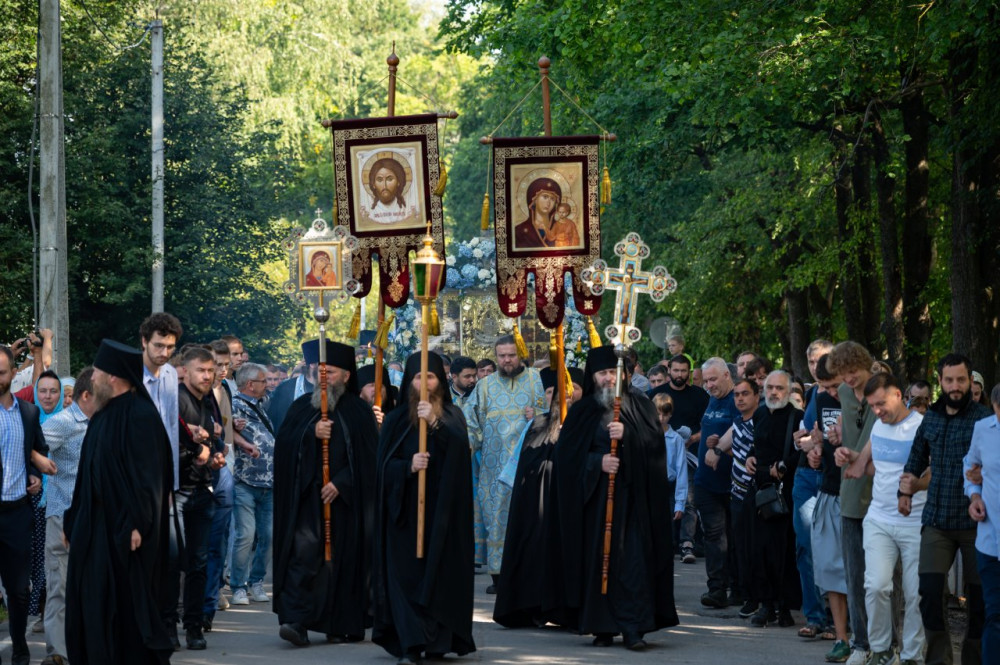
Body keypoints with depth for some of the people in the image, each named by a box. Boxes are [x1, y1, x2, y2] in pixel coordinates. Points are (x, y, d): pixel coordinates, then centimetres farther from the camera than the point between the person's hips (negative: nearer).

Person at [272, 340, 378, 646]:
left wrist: (340, 483, -13)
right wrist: (312, 433, -14)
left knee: (341, 558, 1)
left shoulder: (358, 412, 3)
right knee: (304, 553, -11)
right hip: (306, 497, 1)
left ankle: (341, 626, 10)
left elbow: (367, 457, -2)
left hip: (344, 499, -1)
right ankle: (297, 622, -17)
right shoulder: (302, 406, 11)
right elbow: (283, 442, 2)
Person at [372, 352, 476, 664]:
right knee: (406, 574, -9)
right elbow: (385, 464, 1)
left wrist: (434, 423, -25)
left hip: (441, 511, 0)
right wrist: (409, 466, -18)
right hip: (405, 510, 0)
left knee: (440, 572, -2)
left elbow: (460, 447, -12)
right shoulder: (396, 420, 8)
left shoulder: (451, 416, 7)